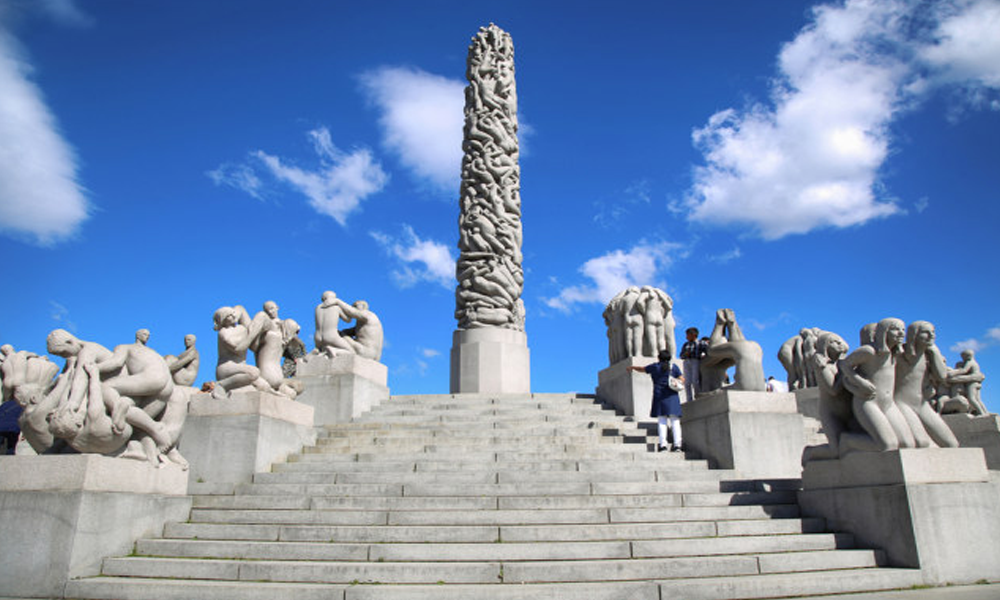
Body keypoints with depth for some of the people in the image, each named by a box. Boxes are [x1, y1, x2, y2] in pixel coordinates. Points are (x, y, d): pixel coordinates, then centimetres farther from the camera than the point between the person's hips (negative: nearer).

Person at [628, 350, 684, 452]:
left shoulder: (655, 366, 5)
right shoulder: (673, 367, 5)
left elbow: (642, 369, 19)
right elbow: (682, 379, 4)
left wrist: (632, 367, 37)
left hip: (659, 395, 0)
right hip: (672, 397, 0)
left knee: (662, 420, 0)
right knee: (675, 421, 1)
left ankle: (663, 444, -7)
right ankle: (677, 443, -6)